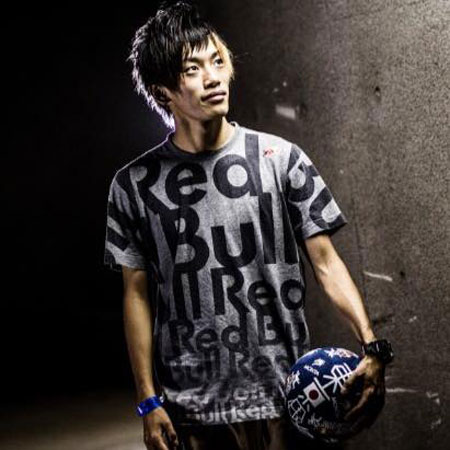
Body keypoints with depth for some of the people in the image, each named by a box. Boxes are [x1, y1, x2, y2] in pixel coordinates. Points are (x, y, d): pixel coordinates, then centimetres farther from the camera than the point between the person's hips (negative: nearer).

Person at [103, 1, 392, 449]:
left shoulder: (281, 159, -1)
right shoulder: (134, 185, 1)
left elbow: (325, 261, -1)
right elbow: (137, 294, 5)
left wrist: (371, 346, -14)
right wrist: (148, 401, 2)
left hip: (281, 396, 0)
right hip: (188, 408, 1)